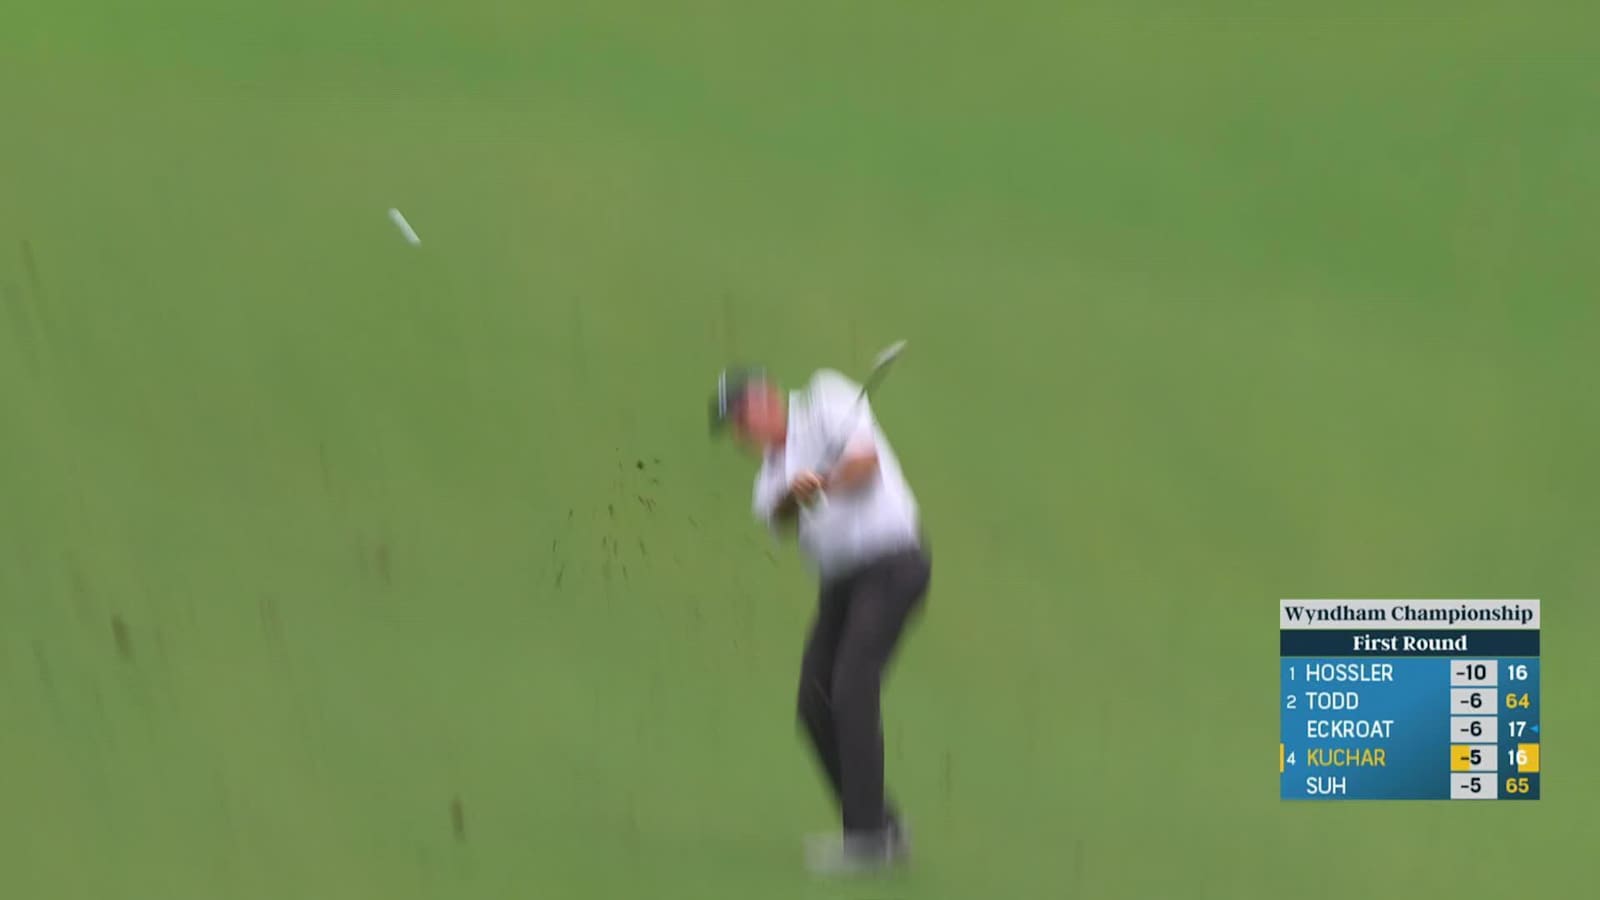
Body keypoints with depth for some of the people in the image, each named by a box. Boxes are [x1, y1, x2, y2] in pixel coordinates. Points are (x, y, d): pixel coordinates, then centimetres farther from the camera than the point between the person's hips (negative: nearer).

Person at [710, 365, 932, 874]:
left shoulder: (825, 399, 1)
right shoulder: (773, 464, 17)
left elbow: (865, 458, -15)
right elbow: (775, 516, -6)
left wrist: (822, 485, -28)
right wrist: (793, 492, -27)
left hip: (890, 567, -8)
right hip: (839, 580, 8)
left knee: (852, 687, -19)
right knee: (817, 703, 3)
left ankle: (867, 837, -14)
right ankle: (883, 829, 15)